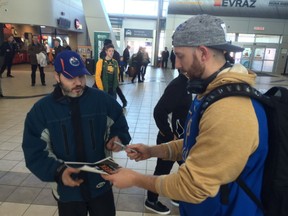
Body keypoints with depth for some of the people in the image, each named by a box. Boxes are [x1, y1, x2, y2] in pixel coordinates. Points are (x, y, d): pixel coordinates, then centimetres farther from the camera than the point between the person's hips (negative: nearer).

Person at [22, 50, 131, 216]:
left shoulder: (102, 100, -8)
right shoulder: (41, 110, -8)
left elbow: (120, 127, 5)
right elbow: (34, 153, -8)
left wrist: (117, 139, -17)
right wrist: (58, 171, -25)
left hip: (101, 185, 1)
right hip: (67, 190, 0)